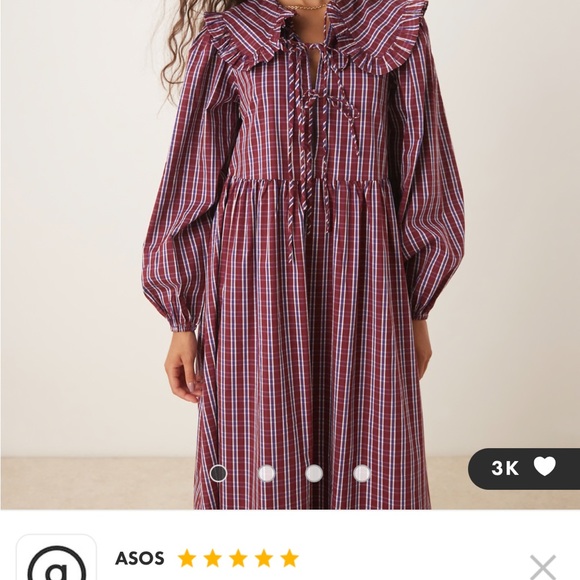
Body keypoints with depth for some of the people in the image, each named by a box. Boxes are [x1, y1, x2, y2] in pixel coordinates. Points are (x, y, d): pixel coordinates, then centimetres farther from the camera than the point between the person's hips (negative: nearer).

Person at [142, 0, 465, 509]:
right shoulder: (225, 43, 5)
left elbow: (421, 176, 8)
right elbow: (193, 181, 5)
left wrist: (417, 312, 7)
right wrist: (182, 323, 2)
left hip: (362, 283, 1)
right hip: (255, 282, 0)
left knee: (369, 463, 7)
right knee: (257, 460, 7)